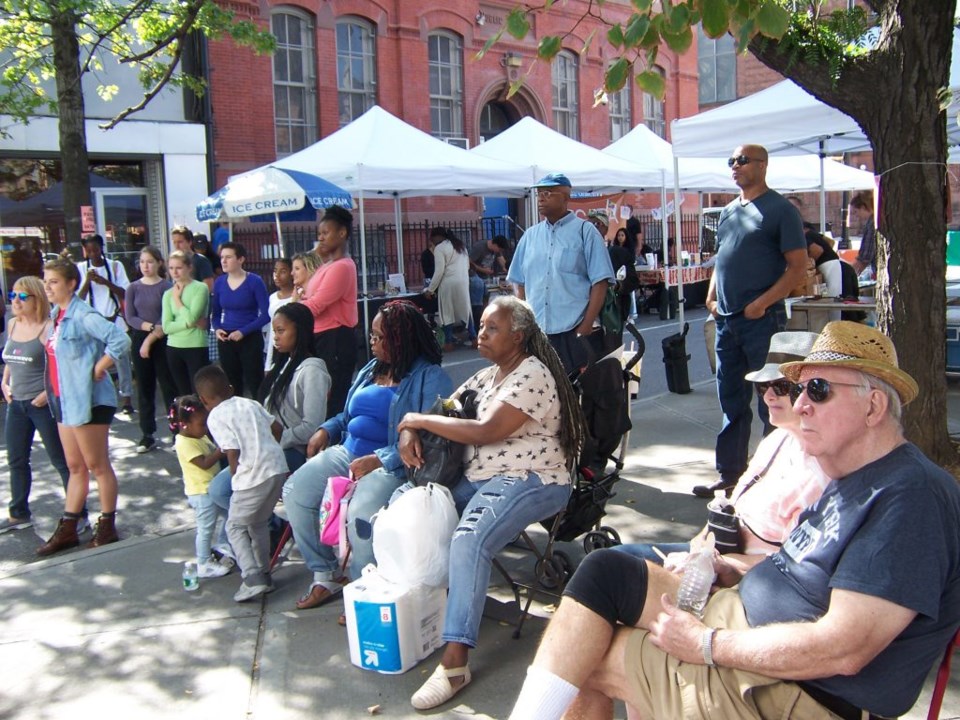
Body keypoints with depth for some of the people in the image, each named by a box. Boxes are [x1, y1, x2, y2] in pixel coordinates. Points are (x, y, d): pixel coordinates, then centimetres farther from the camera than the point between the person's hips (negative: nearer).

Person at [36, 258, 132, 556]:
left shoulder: (83, 316, -17)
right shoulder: (56, 315, 10)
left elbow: (120, 340, -28)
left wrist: (98, 369, -19)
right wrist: (50, 391, 10)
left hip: (88, 402, -9)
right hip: (64, 401, 9)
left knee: (97, 466, 3)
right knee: (75, 467, 15)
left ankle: (107, 527, 15)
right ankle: (67, 529, 23)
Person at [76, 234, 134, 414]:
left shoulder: (115, 266, 0)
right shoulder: (81, 268, 2)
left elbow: (125, 293, -5)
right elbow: (78, 298, -2)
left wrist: (106, 282, -17)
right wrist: (87, 282, -17)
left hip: (115, 320, 0)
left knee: (122, 360, 3)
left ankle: (126, 398, 10)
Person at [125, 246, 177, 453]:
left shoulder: (167, 286, -3)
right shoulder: (133, 288, 7)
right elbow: (130, 317, 0)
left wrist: (151, 339, -14)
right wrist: (151, 326, -14)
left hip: (162, 342, -3)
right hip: (139, 340, 3)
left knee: (168, 387, -2)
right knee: (144, 389, 7)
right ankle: (147, 435, 13)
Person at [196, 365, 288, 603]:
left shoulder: (215, 417, -4)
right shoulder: (250, 403, 15)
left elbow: (233, 453, -12)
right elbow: (276, 428, 17)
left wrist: (235, 477, 4)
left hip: (253, 476, -7)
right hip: (277, 466, 7)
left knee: (235, 526, 11)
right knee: (259, 523, 24)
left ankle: (252, 577, -1)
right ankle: (263, 573, 28)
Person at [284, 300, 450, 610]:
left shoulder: (430, 377, -9)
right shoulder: (371, 370, 17)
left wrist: (378, 460, -26)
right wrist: (326, 430, 7)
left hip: (392, 464, -8)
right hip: (348, 453, 8)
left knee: (361, 510, -33)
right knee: (295, 491, -8)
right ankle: (324, 575, 8)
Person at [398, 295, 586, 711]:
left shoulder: (532, 375, -13)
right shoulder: (488, 376, 17)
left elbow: (485, 432, -21)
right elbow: (444, 410, 19)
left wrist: (418, 420, -13)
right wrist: (410, 433, -5)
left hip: (531, 482, -9)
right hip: (479, 478, 10)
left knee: (469, 540, -33)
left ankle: (455, 662, -32)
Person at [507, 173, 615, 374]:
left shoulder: (585, 231, -2)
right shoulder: (530, 236, 12)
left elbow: (600, 283, -6)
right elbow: (521, 284, 16)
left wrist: (586, 327, -13)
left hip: (575, 331, -4)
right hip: (536, 333, 5)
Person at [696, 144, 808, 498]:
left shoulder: (780, 210, -5)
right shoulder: (728, 211, 16)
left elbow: (798, 267, -9)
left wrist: (762, 303, -17)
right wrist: (711, 296, 8)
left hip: (762, 320, -7)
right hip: (726, 320, 7)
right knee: (731, 402, 13)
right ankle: (730, 474, 23)